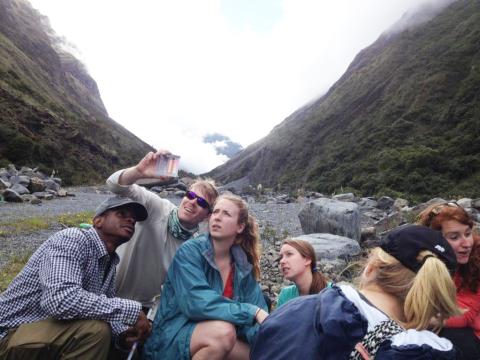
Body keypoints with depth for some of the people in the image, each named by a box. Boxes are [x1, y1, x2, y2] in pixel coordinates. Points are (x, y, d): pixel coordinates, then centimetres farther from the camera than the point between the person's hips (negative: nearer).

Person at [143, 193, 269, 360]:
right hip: (171, 340, -4)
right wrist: (252, 312, -30)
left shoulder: (243, 267, 0)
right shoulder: (190, 251, -15)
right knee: (222, 330, -31)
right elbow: (196, 302, -28)